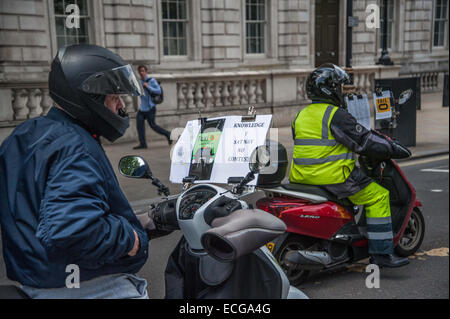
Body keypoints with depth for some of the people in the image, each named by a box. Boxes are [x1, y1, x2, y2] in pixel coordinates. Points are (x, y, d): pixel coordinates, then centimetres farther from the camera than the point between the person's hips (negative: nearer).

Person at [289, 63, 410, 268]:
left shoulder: (301, 115, 12)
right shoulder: (337, 115, -13)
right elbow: (364, 141, -12)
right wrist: (394, 149, 1)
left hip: (302, 178, 9)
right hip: (332, 177, -9)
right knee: (378, 196, -1)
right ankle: (380, 253, -3)